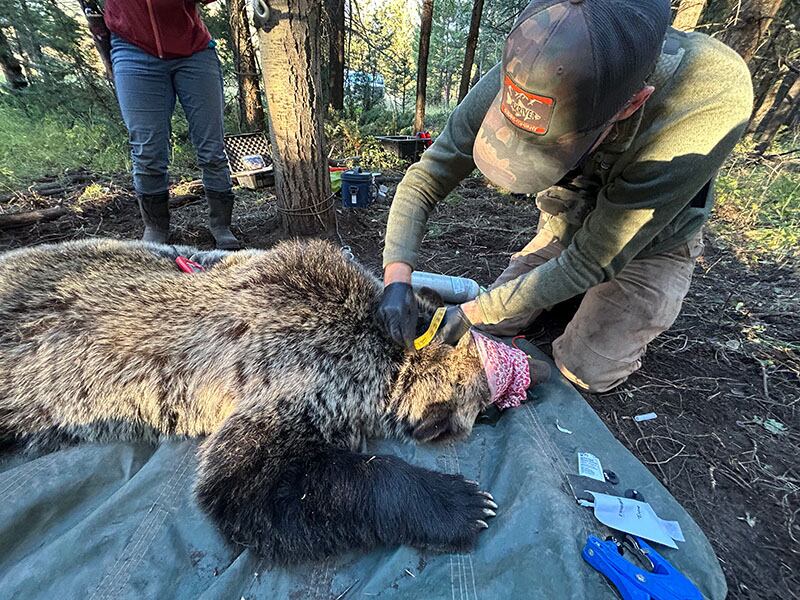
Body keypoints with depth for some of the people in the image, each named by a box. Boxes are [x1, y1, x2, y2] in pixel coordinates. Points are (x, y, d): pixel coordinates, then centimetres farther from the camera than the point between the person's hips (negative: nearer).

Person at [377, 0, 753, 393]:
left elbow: (592, 260, -34)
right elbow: (424, 180, -23)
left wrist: (471, 313, -32)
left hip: (650, 246, -3)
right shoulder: (517, 80, -29)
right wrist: (397, 278, -35)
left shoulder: (713, 102, -38)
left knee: (585, 372, -7)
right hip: (564, 230, 4)